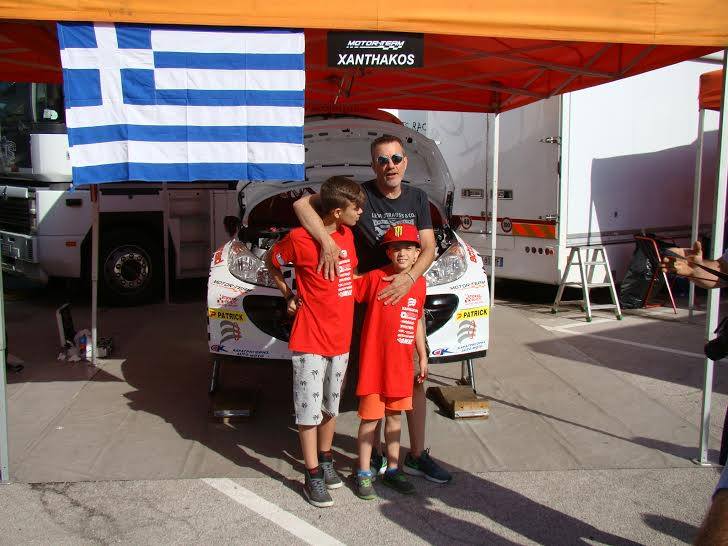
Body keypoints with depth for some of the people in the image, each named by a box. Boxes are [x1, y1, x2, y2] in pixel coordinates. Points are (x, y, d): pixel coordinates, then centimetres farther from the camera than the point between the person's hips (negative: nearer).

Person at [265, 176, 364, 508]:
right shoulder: (299, 238, -15)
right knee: (310, 407, 2)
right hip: (309, 340, -6)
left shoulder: (347, 235, 4)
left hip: (340, 338, 6)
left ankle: (325, 460, 35)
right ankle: (312, 475, 14)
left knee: (331, 405, 18)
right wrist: (289, 296, 3)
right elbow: (271, 262, 4)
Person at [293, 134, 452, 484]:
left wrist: (409, 278, -20)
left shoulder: (417, 198, 5)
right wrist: (328, 243, -31)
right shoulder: (360, 195, -10)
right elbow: (302, 204, -17)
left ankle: (417, 455, 23)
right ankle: (373, 454, 22)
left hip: (407, 297, 4)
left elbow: (428, 248, -1)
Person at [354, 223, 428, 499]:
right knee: (371, 417, 2)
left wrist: (423, 356, 18)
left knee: (394, 415, 16)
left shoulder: (420, 284, 6)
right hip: (374, 362, -5)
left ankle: (392, 469, 29)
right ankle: (364, 473, 16)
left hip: (402, 363, 5)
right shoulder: (375, 278, -9)